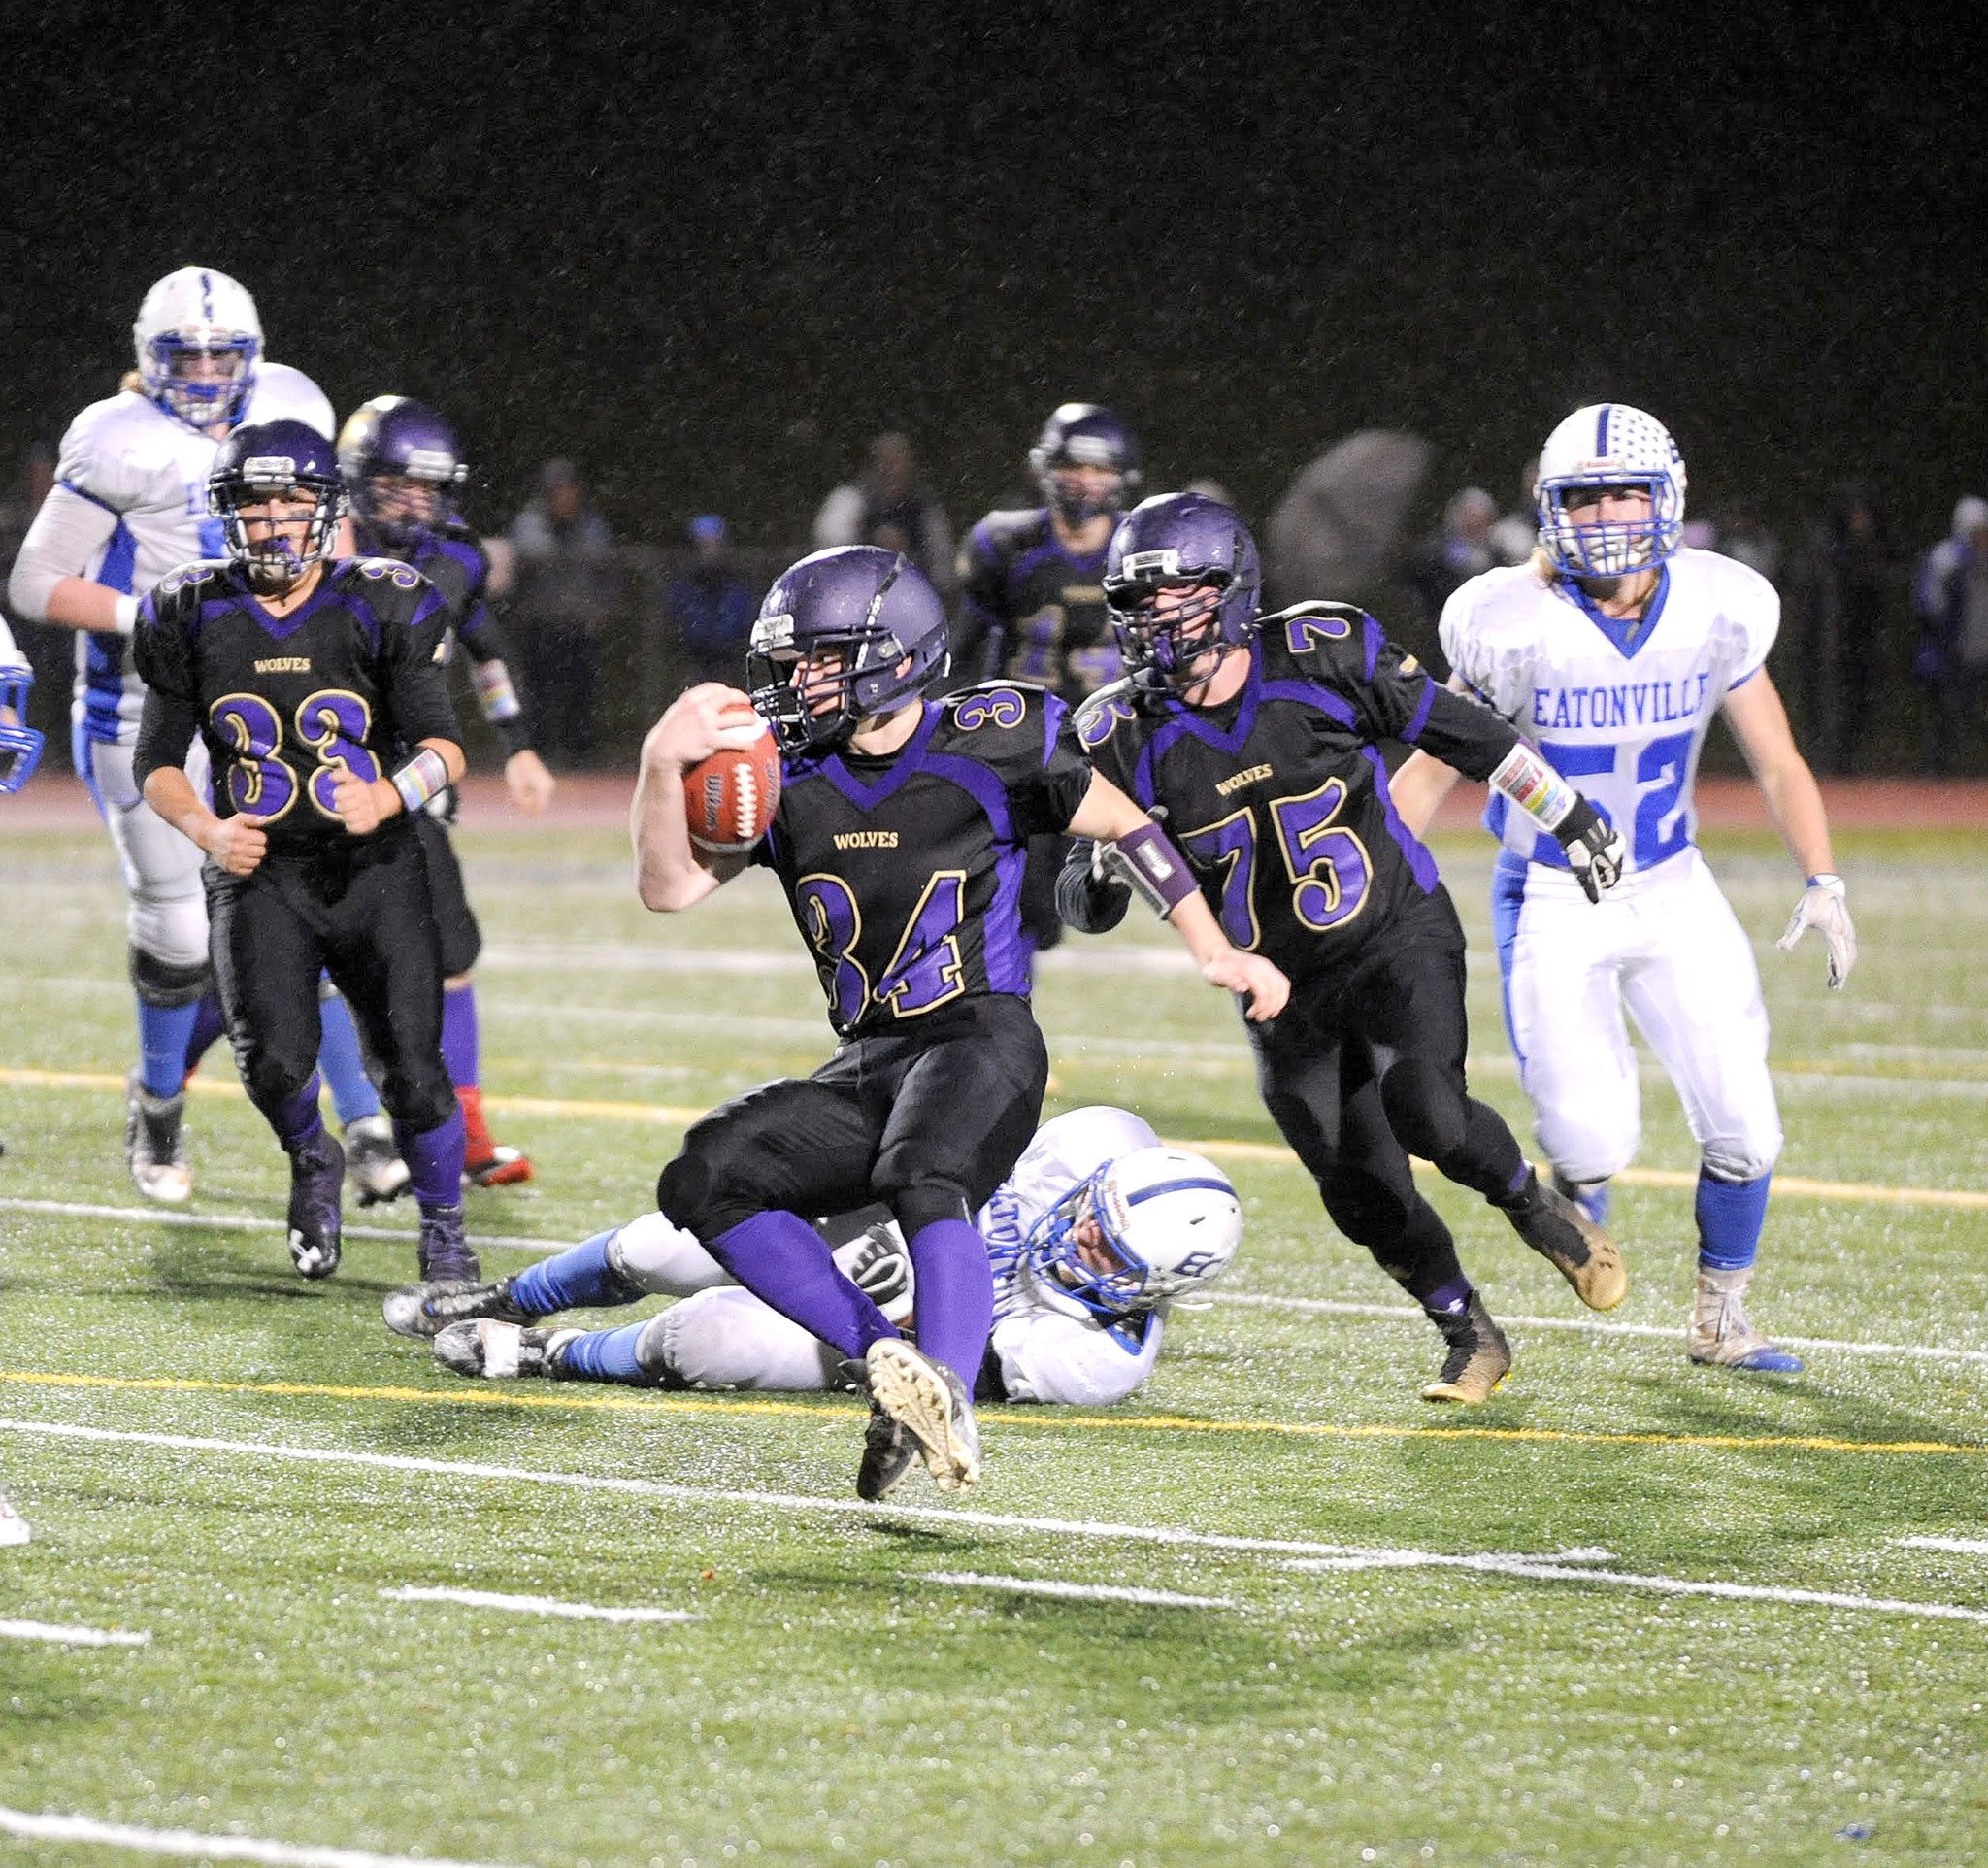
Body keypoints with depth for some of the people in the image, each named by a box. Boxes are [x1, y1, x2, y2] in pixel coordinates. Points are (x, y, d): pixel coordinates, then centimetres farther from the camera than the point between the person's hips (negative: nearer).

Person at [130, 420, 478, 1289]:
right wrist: (206, 830, -11)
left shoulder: (381, 608, -4)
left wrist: (389, 797, -25)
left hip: (374, 864, -1)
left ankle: (444, 1231, 18)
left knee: (413, 1069, -9)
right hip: (259, 869, 1)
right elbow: (156, 761, 8)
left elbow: (443, 747, -4)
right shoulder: (195, 617, 2)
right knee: (275, 1062, -20)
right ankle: (312, 1161, 16)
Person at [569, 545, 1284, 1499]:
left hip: (983, 1037, -6)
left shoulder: (989, 746, -5)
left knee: (923, 1182, -36)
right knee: (705, 1179, -13)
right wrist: (664, 764, -16)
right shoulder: (788, 774, 6)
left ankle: (947, 1407, -41)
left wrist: (1218, 954, 8)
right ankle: (887, 1358, -16)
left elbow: (1126, 825, 8)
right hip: (867, 1064, 6)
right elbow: (670, 888, 1)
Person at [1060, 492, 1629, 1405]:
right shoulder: (1127, 737, -11)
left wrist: (1565, 816, 8)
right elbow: (1082, 906, -6)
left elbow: (1457, 728, 1)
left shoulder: (1323, 656, -14)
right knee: (1364, 1194, 0)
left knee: (1426, 1112, -24)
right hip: (1285, 988, 2)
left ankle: (1537, 1207, 7)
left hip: (1399, 936, -2)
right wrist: (1106, 873, -31)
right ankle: (1470, 1337, 23)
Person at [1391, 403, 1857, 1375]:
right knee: (1592, 1141, -15)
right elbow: (1428, 771, -5)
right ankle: (1574, 1187, 23)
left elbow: (1778, 763, 2)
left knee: (1743, 1123, -2)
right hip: (1551, 900, -3)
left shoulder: (1718, 613, -9)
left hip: (1671, 892, 3)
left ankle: (1720, 1319, 20)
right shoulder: (1516, 628, -18)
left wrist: (1821, 882, -10)